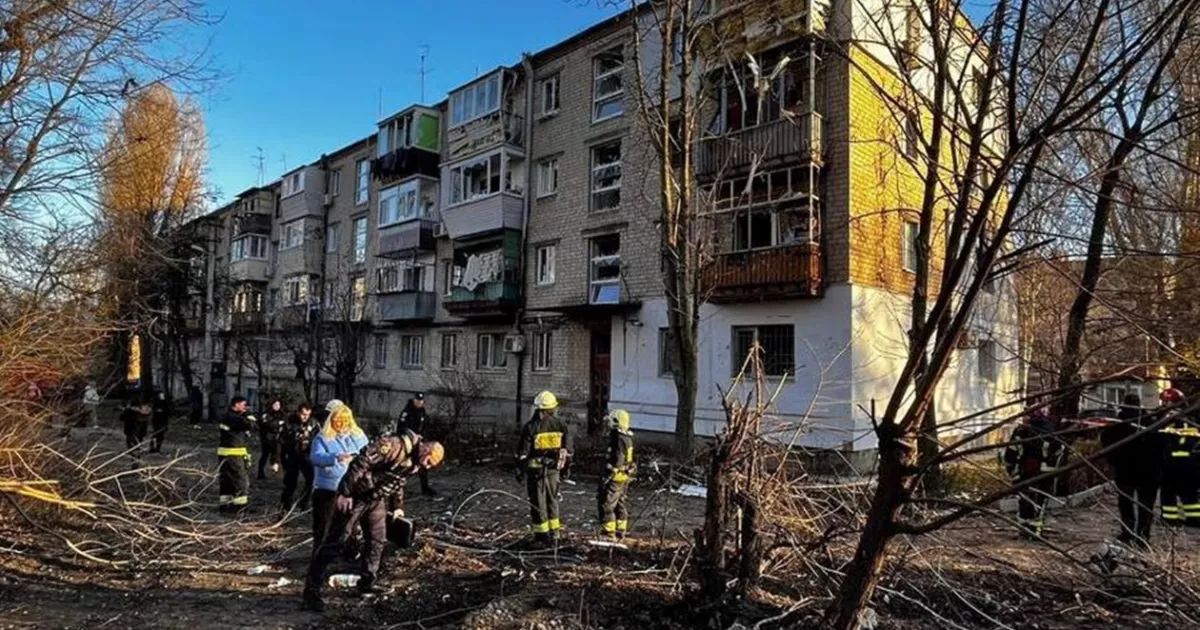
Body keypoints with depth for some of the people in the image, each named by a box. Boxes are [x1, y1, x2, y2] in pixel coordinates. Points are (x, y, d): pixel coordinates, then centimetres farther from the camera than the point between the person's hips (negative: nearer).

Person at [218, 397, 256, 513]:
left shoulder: (230, 416, 15)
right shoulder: (233, 417, -17)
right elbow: (249, 425, -26)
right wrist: (249, 414, -11)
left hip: (226, 454, 10)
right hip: (233, 454, -10)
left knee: (227, 480, 15)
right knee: (241, 480, -6)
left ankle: (225, 504, 21)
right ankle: (241, 505, -4)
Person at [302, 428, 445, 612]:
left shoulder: (414, 462, 2)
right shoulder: (395, 445, -28)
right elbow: (360, 462, -30)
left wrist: (397, 506, 19)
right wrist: (344, 492, -28)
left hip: (376, 500, 9)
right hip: (356, 496, -9)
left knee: (378, 541, 12)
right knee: (334, 541, -4)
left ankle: (368, 583, 27)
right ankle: (312, 590, 2)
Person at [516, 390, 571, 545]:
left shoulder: (531, 426, -11)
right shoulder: (560, 424, -1)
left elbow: (523, 451, -9)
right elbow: (567, 446, 5)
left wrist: (520, 469, 1)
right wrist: (566, 466, 15)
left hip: (535, 469, -3)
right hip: (553, 468, 4)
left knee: (537, 501, 5)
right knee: (552, 499, 18)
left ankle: (542, 533, 10)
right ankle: (554, 530, 24)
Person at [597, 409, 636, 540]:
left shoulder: (619, 439, -21)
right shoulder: (627, 438, 8)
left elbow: (617, 460, -23)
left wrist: (609, 476, -20)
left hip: (617, 476, -10)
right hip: (625, 476, 10)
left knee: (607, 503, -3)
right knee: (620, 504, 18)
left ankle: (609, 532, -1)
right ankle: (620, 532, 27)